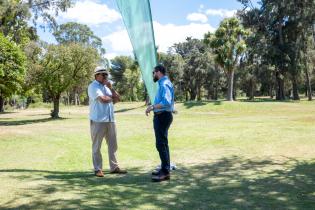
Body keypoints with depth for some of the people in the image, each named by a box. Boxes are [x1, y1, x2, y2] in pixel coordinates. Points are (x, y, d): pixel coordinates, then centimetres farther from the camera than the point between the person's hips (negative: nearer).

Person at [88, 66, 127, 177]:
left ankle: (114, 167, 19)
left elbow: (117, 98, 13)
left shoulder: (107, 86, 19)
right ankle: (98, 169, 9)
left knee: (113, 145, 10)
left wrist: (111, 88, 0)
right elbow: (103, 99, -18)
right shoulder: (93, 86, -5)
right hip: (98, 120, -7)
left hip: (110, 120, 8)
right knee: (96, 146, 1)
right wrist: (112, 97, 2)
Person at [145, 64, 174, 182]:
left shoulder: (164, 84, -16)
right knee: (162, 143, 17)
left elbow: (166, 102, -28)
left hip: (162, 116, -11)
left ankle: (165, 172, -4)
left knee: (161, 144, -9)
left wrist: (153, 107, -23)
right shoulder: (163, 83, 15)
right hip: (161, 116, 11)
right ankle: (164, 168, 28)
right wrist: (153, 106, 12)